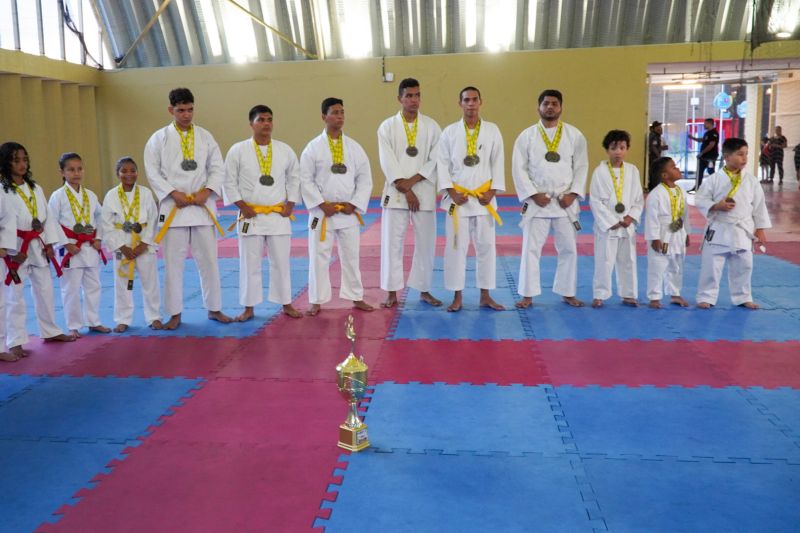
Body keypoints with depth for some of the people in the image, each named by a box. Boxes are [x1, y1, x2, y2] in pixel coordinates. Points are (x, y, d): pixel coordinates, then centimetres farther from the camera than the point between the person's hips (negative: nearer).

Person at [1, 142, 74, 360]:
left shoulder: (36, 188, 9)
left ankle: (50, 331, 30)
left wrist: (49, 244, 2)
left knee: (45, 290, 15)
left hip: (38, 246, 6)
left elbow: (47, 216, 9)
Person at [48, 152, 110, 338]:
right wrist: (66, 244, -14)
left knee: (93, 286, 13)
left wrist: (98, 239, 0)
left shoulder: (90, 195, 7)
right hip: (69, 249, -5)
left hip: (91, 248, 5)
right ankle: (73, 326, 14)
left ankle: (94, 322, 25)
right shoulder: (58, 196, -7)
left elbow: (99, 218, 13)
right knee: (71, 290, 2)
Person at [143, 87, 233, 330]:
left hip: (202, 206, 2)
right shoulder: (159, 138, 2)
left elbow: (218, 168, 5)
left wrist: (206, 191, -10)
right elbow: (152, 171, -1)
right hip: (173, 208, -1)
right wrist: (174, 193, -12)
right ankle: (175, 314, 14)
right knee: (173, 262, 2)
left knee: (209, 259, 6)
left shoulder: (205, 136, 8)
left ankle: (214, 309, 20)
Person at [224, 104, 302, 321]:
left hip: (279, 216, 2)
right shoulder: (238, 150, -3)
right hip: (250, 216, -2)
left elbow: (294, 178, 11)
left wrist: (290, 205, 2)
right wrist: (242, 206, -8)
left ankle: (286, 304, 21)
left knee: (281, 262, 8)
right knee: (249, 264, 4)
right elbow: (229, 182, -1)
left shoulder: (285, 150, 3)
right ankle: (248, 307, 16)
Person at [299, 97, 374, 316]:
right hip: (322, 213, -2)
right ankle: (317, 301, 15)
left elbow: (365, 179, 4)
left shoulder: (355, 147, 4)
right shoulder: (313, 147, -4)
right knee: (319, 257, 3)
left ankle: (356, 298, 23)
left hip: (349, 213, 2)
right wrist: (323, 205, -12)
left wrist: (353, 204, -6)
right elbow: (305, 180, -6)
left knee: (351, 256, 11)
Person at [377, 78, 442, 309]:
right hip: (395, 193, -1)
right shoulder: (387, 127, 2)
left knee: (426, 243, 5)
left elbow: (437, 160, -1)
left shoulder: (431, 126, 6)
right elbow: (388, 163, -5)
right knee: (392, 243, -1)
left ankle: (424, 290, 19)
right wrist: (405, 190, -12)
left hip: (424, 193, 1)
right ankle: (392, 292, 9)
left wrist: (412, 181, -12)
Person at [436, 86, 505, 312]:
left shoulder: (492, 130, 3)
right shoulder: (449, 131, 1)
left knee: (486, 246, 5)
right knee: (456, 247, 1)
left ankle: (485, 296, 16)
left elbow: (498, 163, 3)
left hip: (484, 198, 1)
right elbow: (442, 164, -1)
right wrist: (451, 193, -10)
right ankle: (457, 296, 12)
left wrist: (492, 192, -6)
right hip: (457, 198, -1)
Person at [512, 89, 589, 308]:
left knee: (568, 249, 9)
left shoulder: (575, 135, 3)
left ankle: (568, 293, 23)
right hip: (537, 202, -1)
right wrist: (533, 194, -12)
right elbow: (519, 169, -3)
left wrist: (573, 194, -9)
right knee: (531, 249, 1)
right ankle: (528, 295, 11)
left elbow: (582, 166, 2)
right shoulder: (527, 136, 0)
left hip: (565, 202, 2)